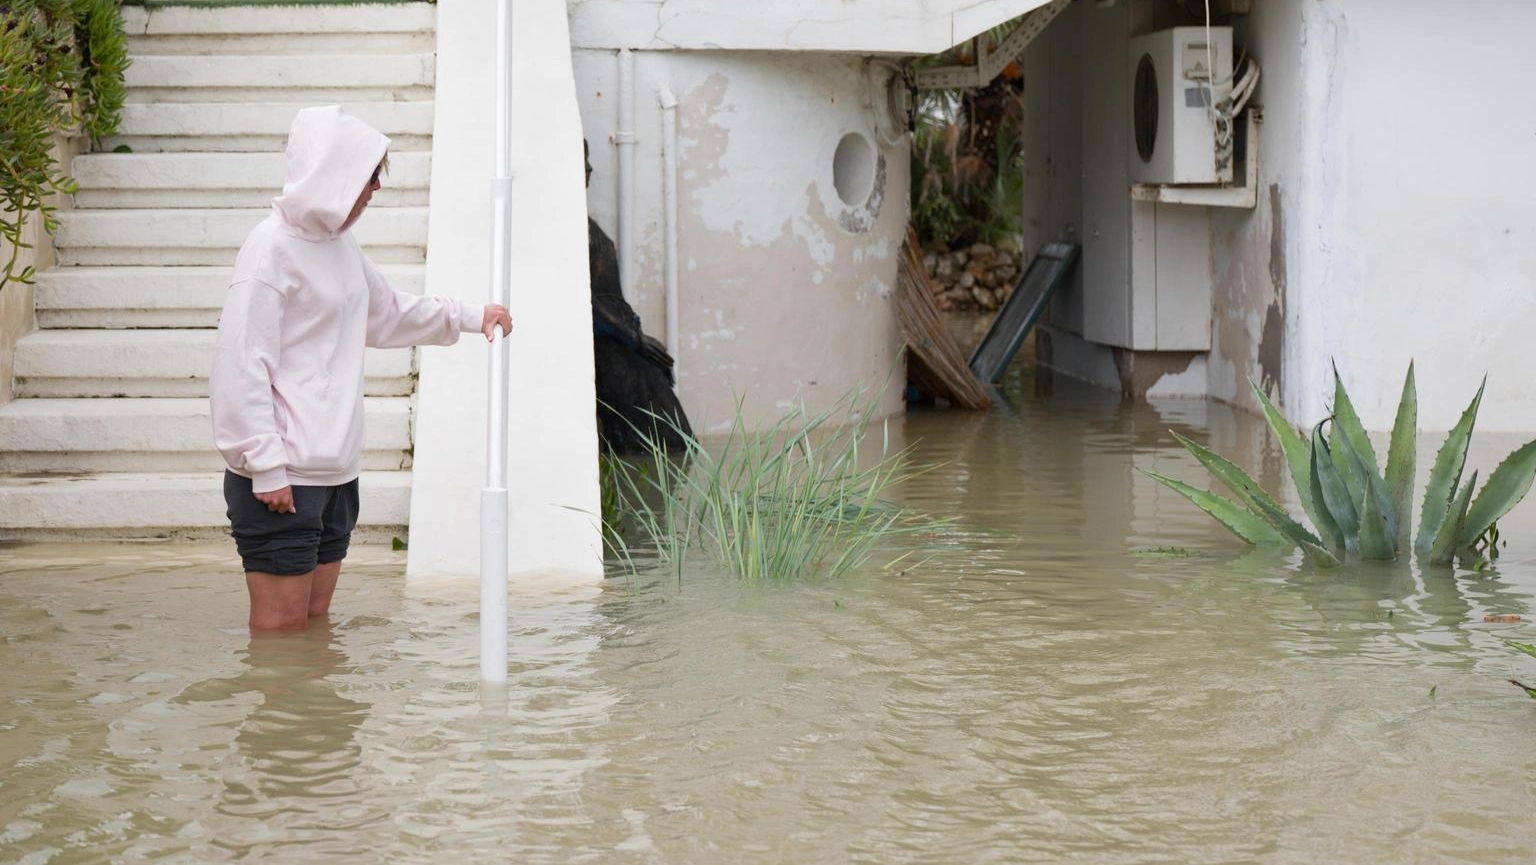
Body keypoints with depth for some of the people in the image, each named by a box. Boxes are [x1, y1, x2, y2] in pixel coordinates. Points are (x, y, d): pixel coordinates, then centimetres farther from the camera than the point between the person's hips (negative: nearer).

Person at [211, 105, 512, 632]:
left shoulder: (339, 243, 14)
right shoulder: (273, 248, -13)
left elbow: (386, 315, 32)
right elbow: (242, 366, -17)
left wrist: (471, 318, 27)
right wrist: (266, 467, -19)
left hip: (335, 470, 9)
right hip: (282, 479, -9)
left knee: (316, 621, 11)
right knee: (282, 628, -6)